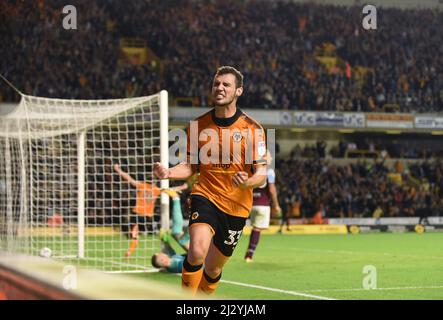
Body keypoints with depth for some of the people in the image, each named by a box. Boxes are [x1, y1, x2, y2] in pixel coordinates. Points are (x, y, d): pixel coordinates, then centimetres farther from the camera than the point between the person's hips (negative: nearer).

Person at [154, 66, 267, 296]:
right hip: (205, 195, 0)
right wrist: (168, 173, -9)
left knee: (213, 268, 10)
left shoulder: (252, 129, -6)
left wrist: (246, 182, -29)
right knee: (197, 252, -26)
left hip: (236, 205, 0)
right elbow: (192, 166, 11)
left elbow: (261, 173, -6)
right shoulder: (198, 125, 2)